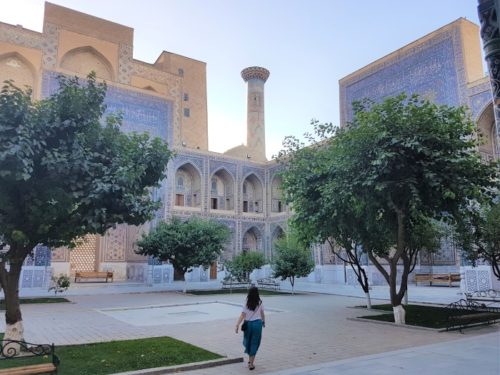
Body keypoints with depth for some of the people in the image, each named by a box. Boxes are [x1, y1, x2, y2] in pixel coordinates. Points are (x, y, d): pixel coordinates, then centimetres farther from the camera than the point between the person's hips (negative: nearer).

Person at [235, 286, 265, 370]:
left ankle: (250, 360, 34)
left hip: (248, 324, 1)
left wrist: (237, 325, -16)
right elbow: (262, 314, 8)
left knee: (248, 341, 21)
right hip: (257, 323, 0)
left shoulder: (247, 304, -7)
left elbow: (242, 315, -14)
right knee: (254, 343, 8)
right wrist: (263, 322, 26)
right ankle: (251, 363, 8)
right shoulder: (260, 303, -3)